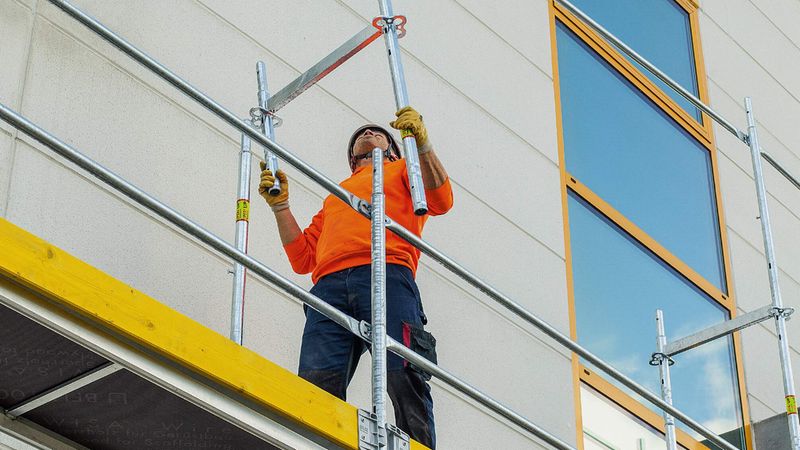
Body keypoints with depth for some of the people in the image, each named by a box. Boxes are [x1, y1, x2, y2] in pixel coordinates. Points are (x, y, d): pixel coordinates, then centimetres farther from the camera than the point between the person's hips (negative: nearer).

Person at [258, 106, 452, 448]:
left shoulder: (402, 170, 32)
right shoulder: (335, 195, 41)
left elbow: (441, 200, 10)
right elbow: (302, 258, 32)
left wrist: (422, 143, -1)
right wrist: (280, 206, 24)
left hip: (386, 276, -3)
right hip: (329, 287, 3)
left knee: (404, 380, -22)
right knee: (316, 384, -20)